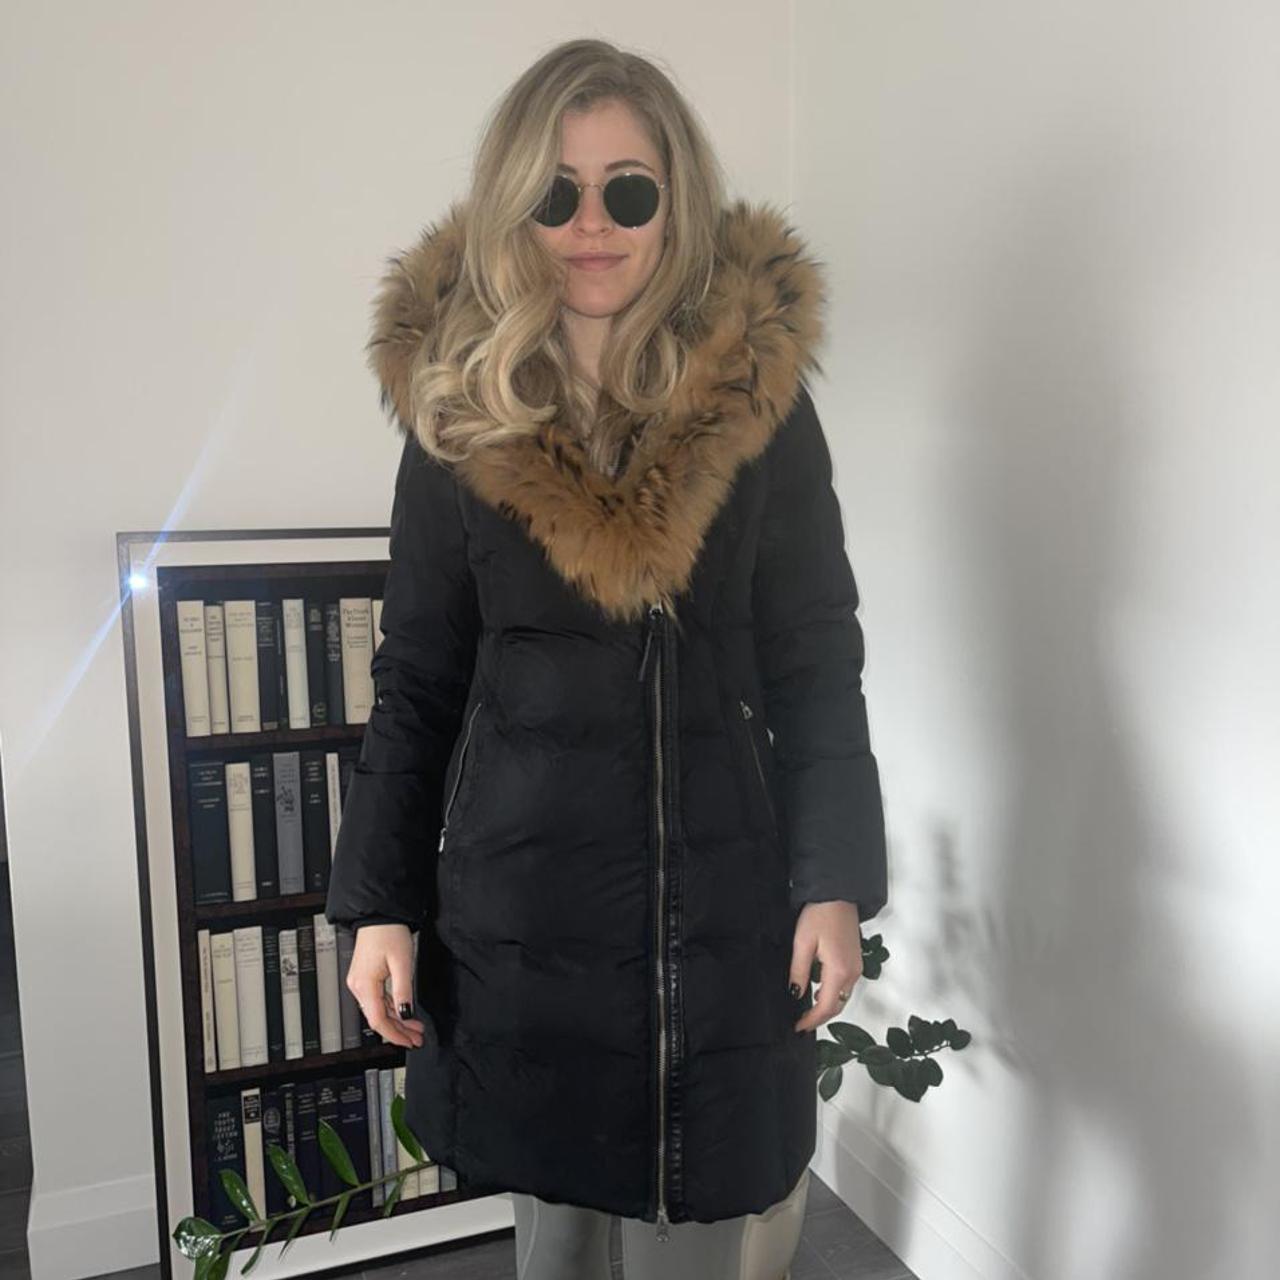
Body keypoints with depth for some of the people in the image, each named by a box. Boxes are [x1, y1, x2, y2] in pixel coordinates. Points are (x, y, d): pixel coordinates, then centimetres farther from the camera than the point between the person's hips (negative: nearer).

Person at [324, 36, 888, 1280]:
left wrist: (835, 884, -6)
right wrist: (376, 900, 0)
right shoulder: (459, 408, 0)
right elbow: (415, 679, 3)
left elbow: (815, 663, 0)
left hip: (719, 886, 0)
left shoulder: (761, 397, -2)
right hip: (519, 887, 1)